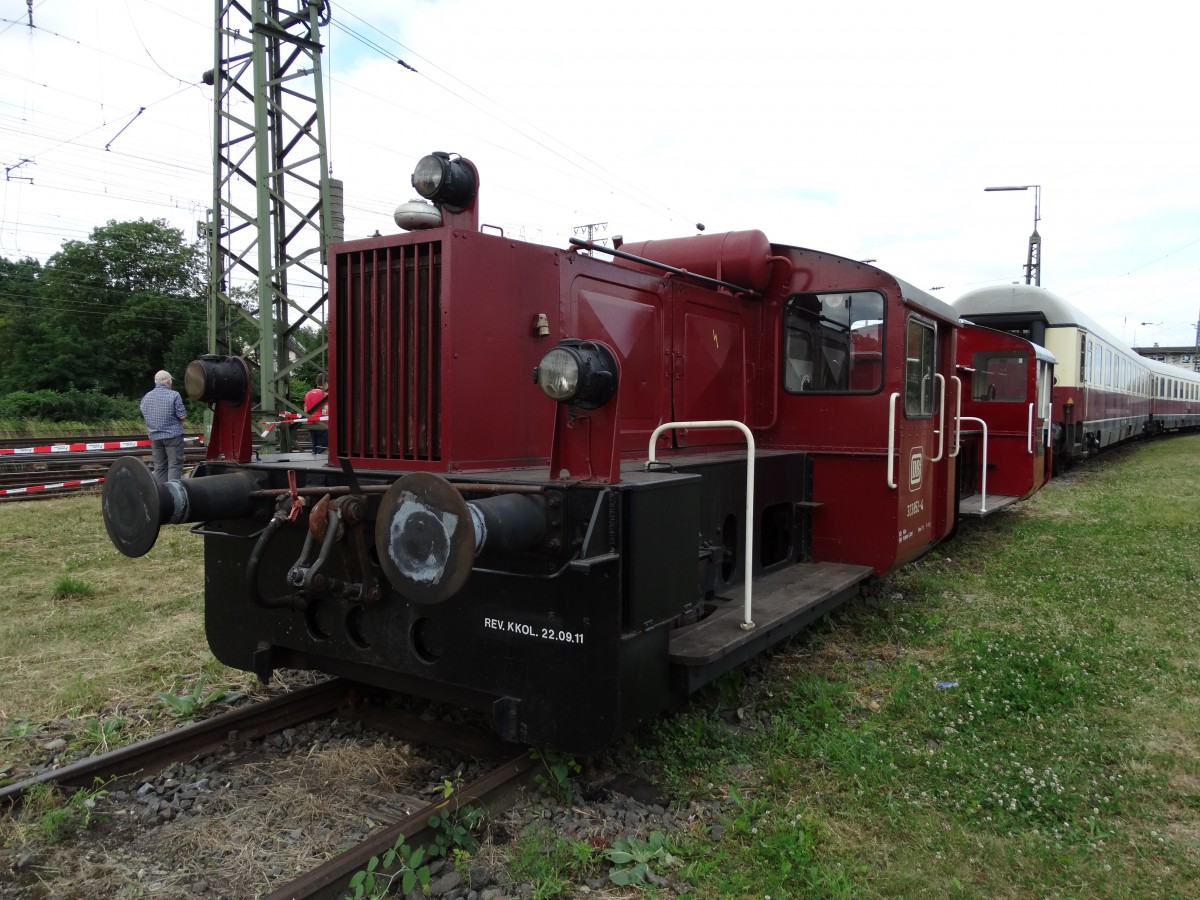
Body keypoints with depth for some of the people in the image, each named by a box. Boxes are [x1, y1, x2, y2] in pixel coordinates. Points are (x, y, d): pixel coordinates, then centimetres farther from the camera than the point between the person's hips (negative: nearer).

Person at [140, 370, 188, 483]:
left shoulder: (146, 397, 8)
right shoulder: (174, 395, -10)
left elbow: (144, 417, 14)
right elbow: (182, 416, -11)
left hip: (155, 437, 5)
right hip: (173, 435, -5)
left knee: (159, 467, 11)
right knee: (175, 466, -3)